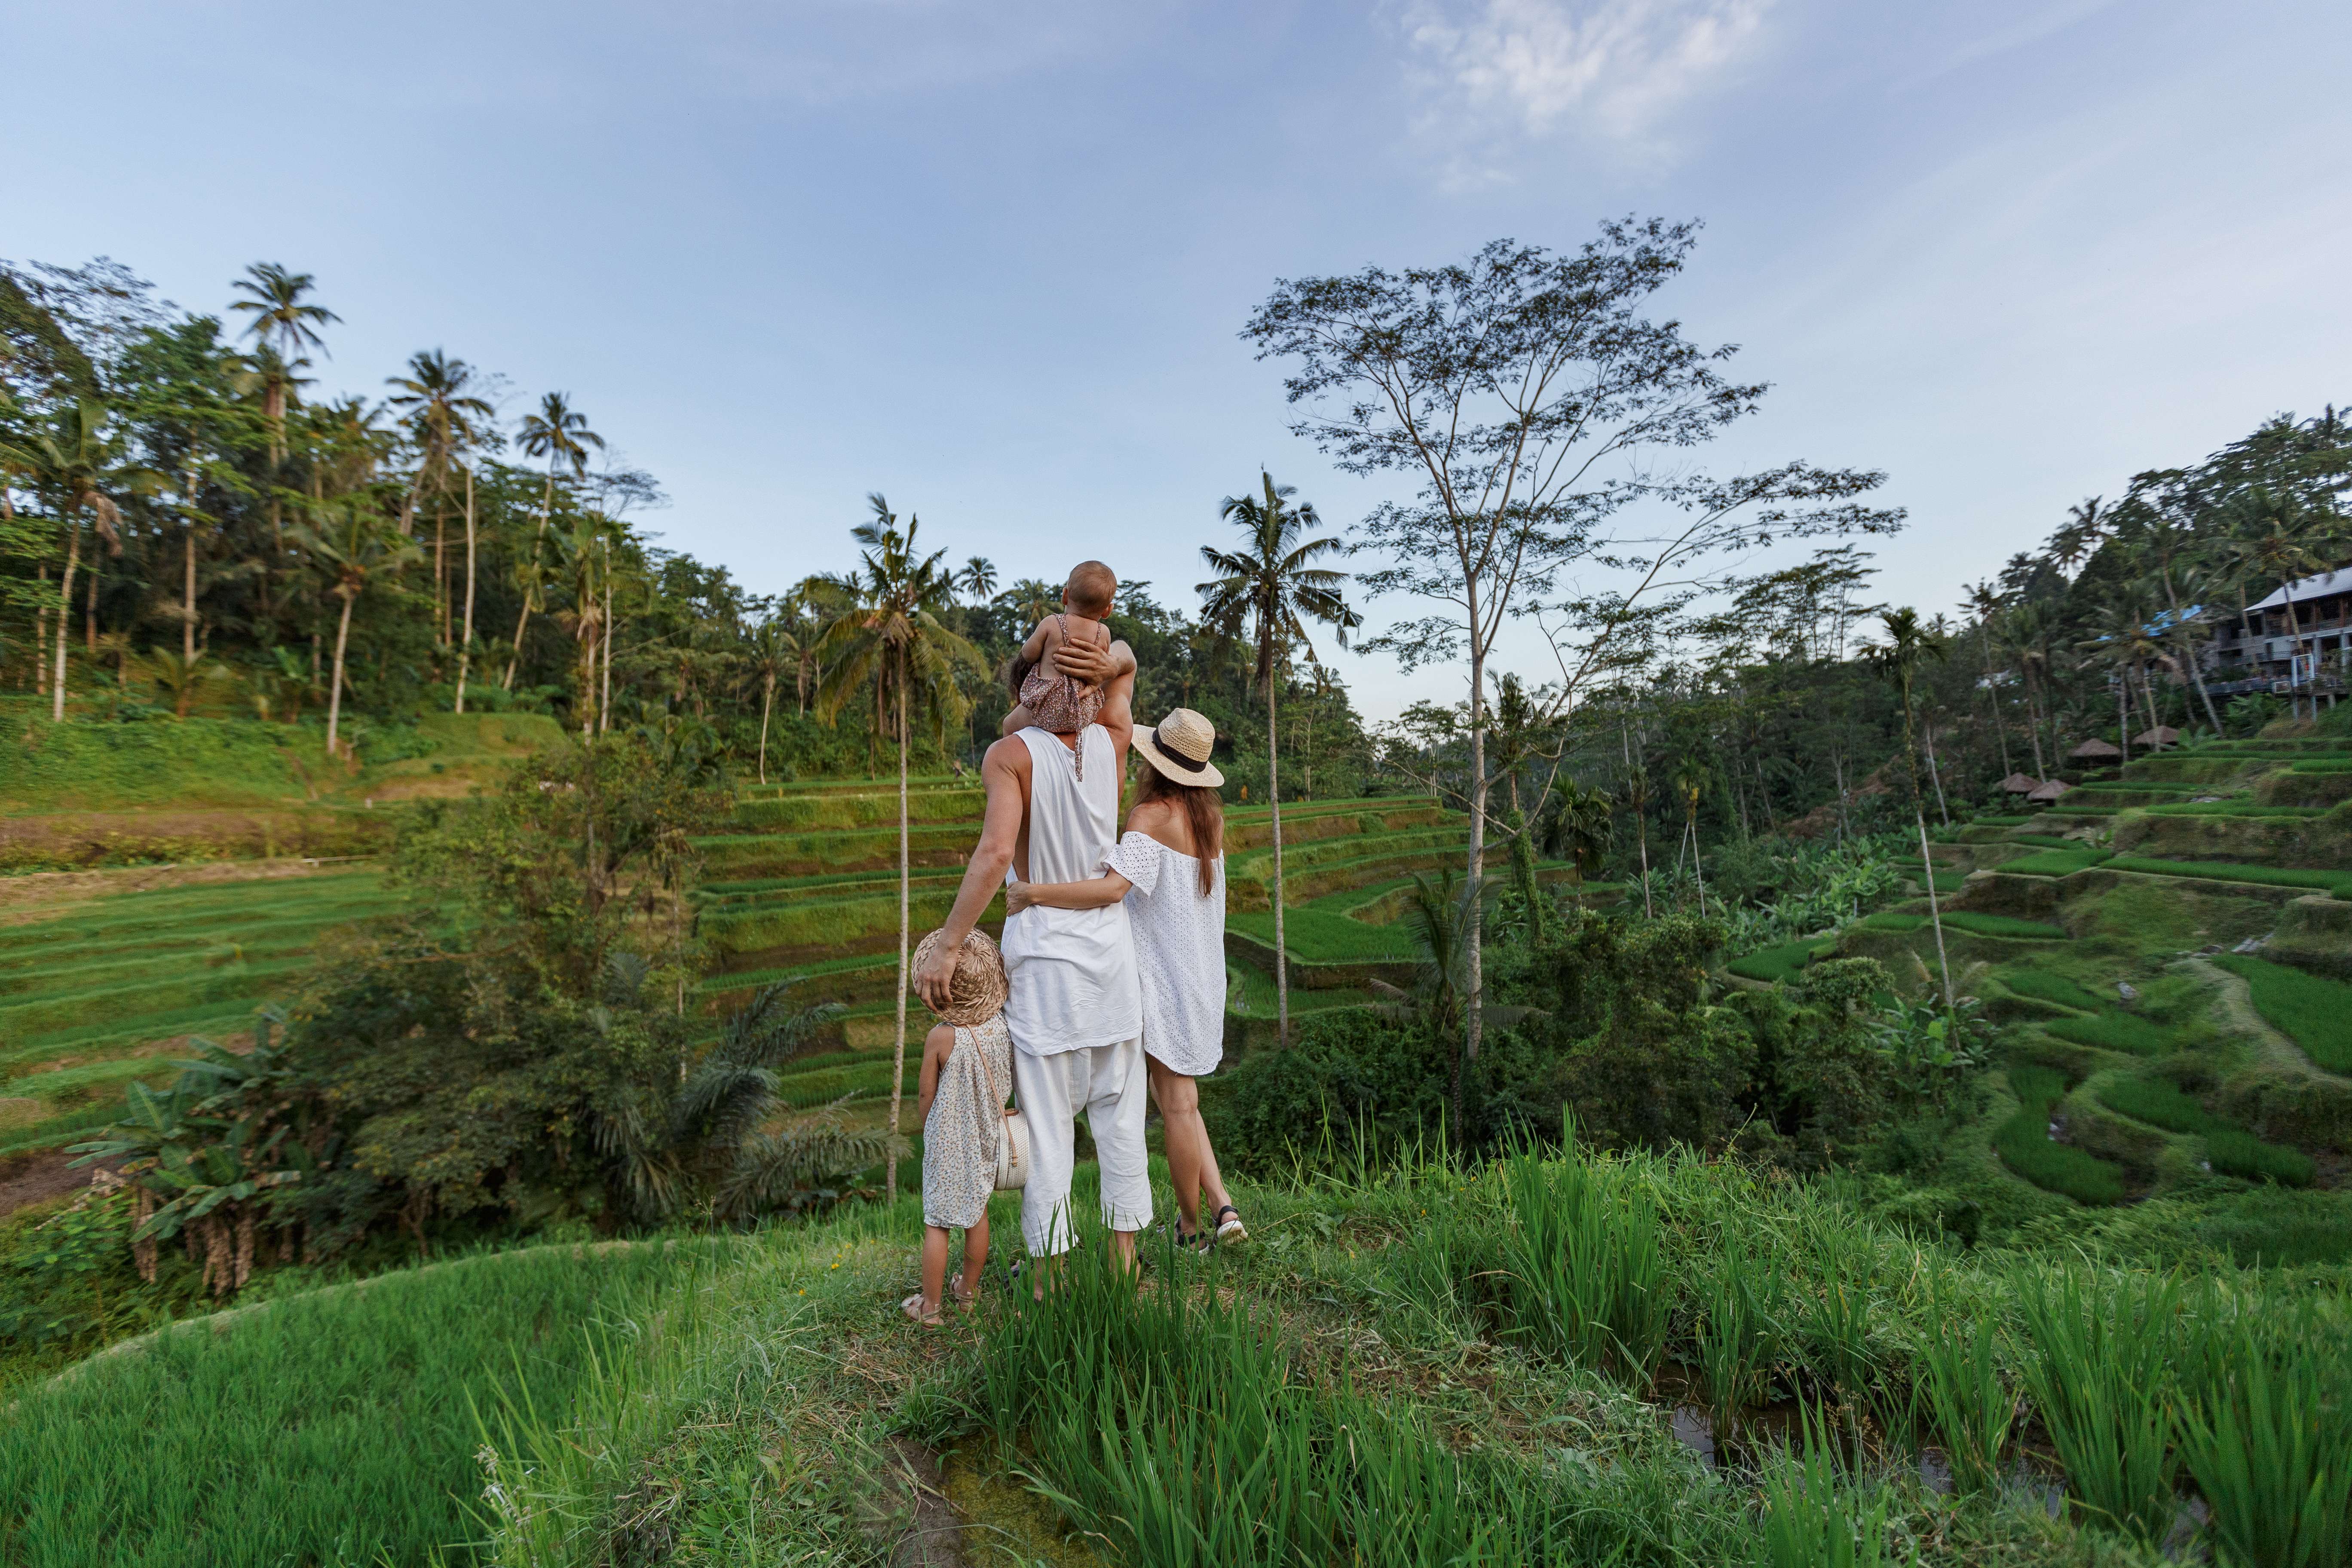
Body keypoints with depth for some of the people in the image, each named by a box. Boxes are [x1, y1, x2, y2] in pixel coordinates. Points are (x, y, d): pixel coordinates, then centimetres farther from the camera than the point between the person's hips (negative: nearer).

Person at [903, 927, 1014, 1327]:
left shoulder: (940, 1038, -24)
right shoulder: (1004, 1025, -12)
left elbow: (925, 1095, -11)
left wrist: (926, 1126, 8)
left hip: (947, 1143, -4)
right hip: (987, 1140, 5)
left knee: (936, 1223, 12)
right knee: (978, 1212, 21)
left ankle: (930, 1305, 25)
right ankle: (968, 1289, 38)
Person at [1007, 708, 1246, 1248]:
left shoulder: (1152, 816, -18)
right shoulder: (1211, 816, 4)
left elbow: (1114, 887, -33)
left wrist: (1031, 893, -27)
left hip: (1163, 975, -7)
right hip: (1202, 974, 7)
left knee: (1177, 1104, 6)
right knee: (1179, 1098, 20)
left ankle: (1190, 1228, 21)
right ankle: (1222, 1205, 14)